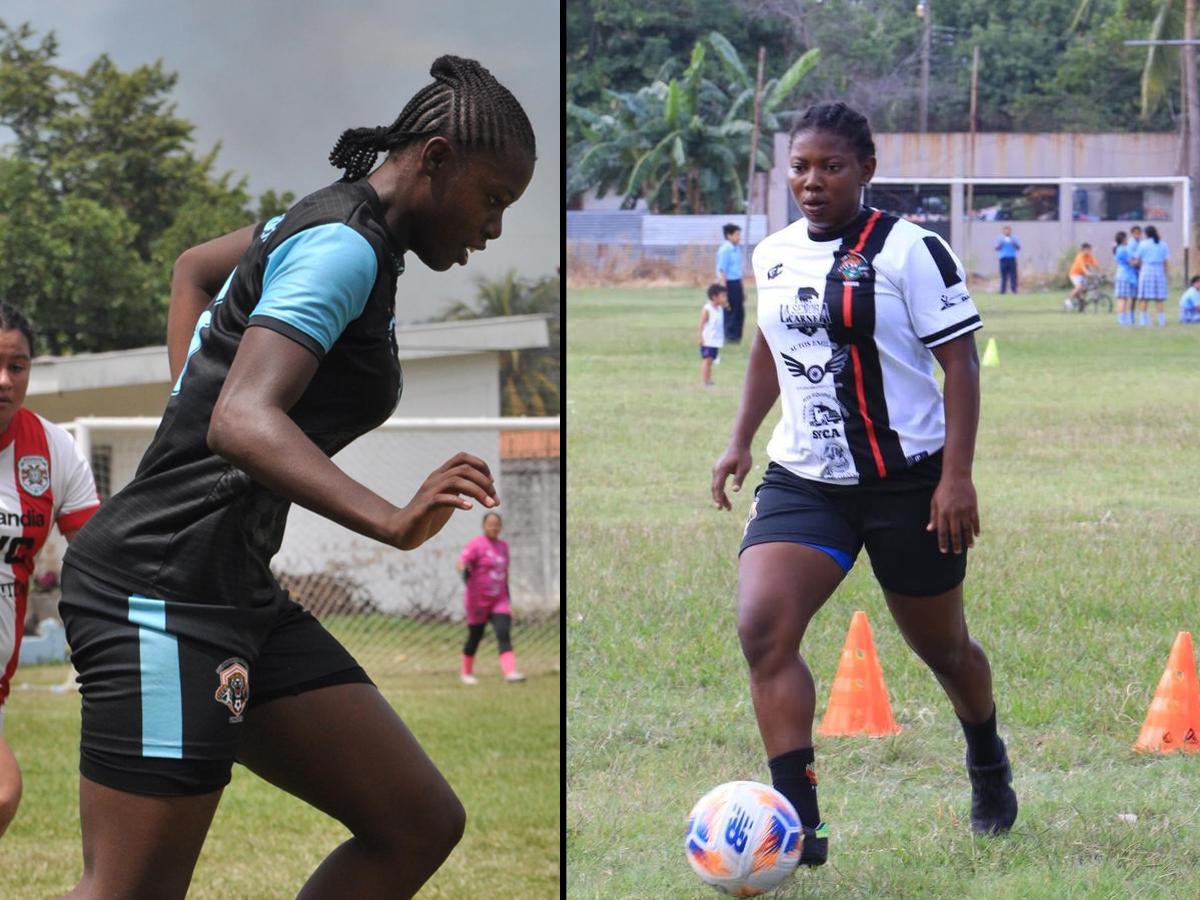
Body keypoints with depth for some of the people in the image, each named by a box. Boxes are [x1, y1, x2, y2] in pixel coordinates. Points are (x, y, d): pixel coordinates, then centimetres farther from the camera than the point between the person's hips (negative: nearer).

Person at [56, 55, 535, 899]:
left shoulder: (329, 221, 15)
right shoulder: (345, 249, -14)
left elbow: (194, 266, 36)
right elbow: (244, 421, -29)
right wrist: (393, 523, -40)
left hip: (236, 596, 10)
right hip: (166, 593, -10)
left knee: (420, 826, 4)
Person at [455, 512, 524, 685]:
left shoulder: (503, 546, 12)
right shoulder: (476, 544, -8)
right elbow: (461, 562, -23)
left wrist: (507, 593, 25)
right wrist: (464, 571, -45)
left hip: (499, 600, 4)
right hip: (478, 600, -4)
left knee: (504, 634, -15)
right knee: (475, 637, 7)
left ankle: (510, 672, -28)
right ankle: (467, 673, 29)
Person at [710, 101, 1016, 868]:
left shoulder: (910, 251, -12)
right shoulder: (774, 255, 7)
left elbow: (960, 358, -12)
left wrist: (957, 476, -18)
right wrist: (742, 441, 20)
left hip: (907, 481, -4)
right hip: (803, 481, 4)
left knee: (941, 646, 13)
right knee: (763, 630, -19)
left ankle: (989, 767, 45)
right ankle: (800, 824, -19)